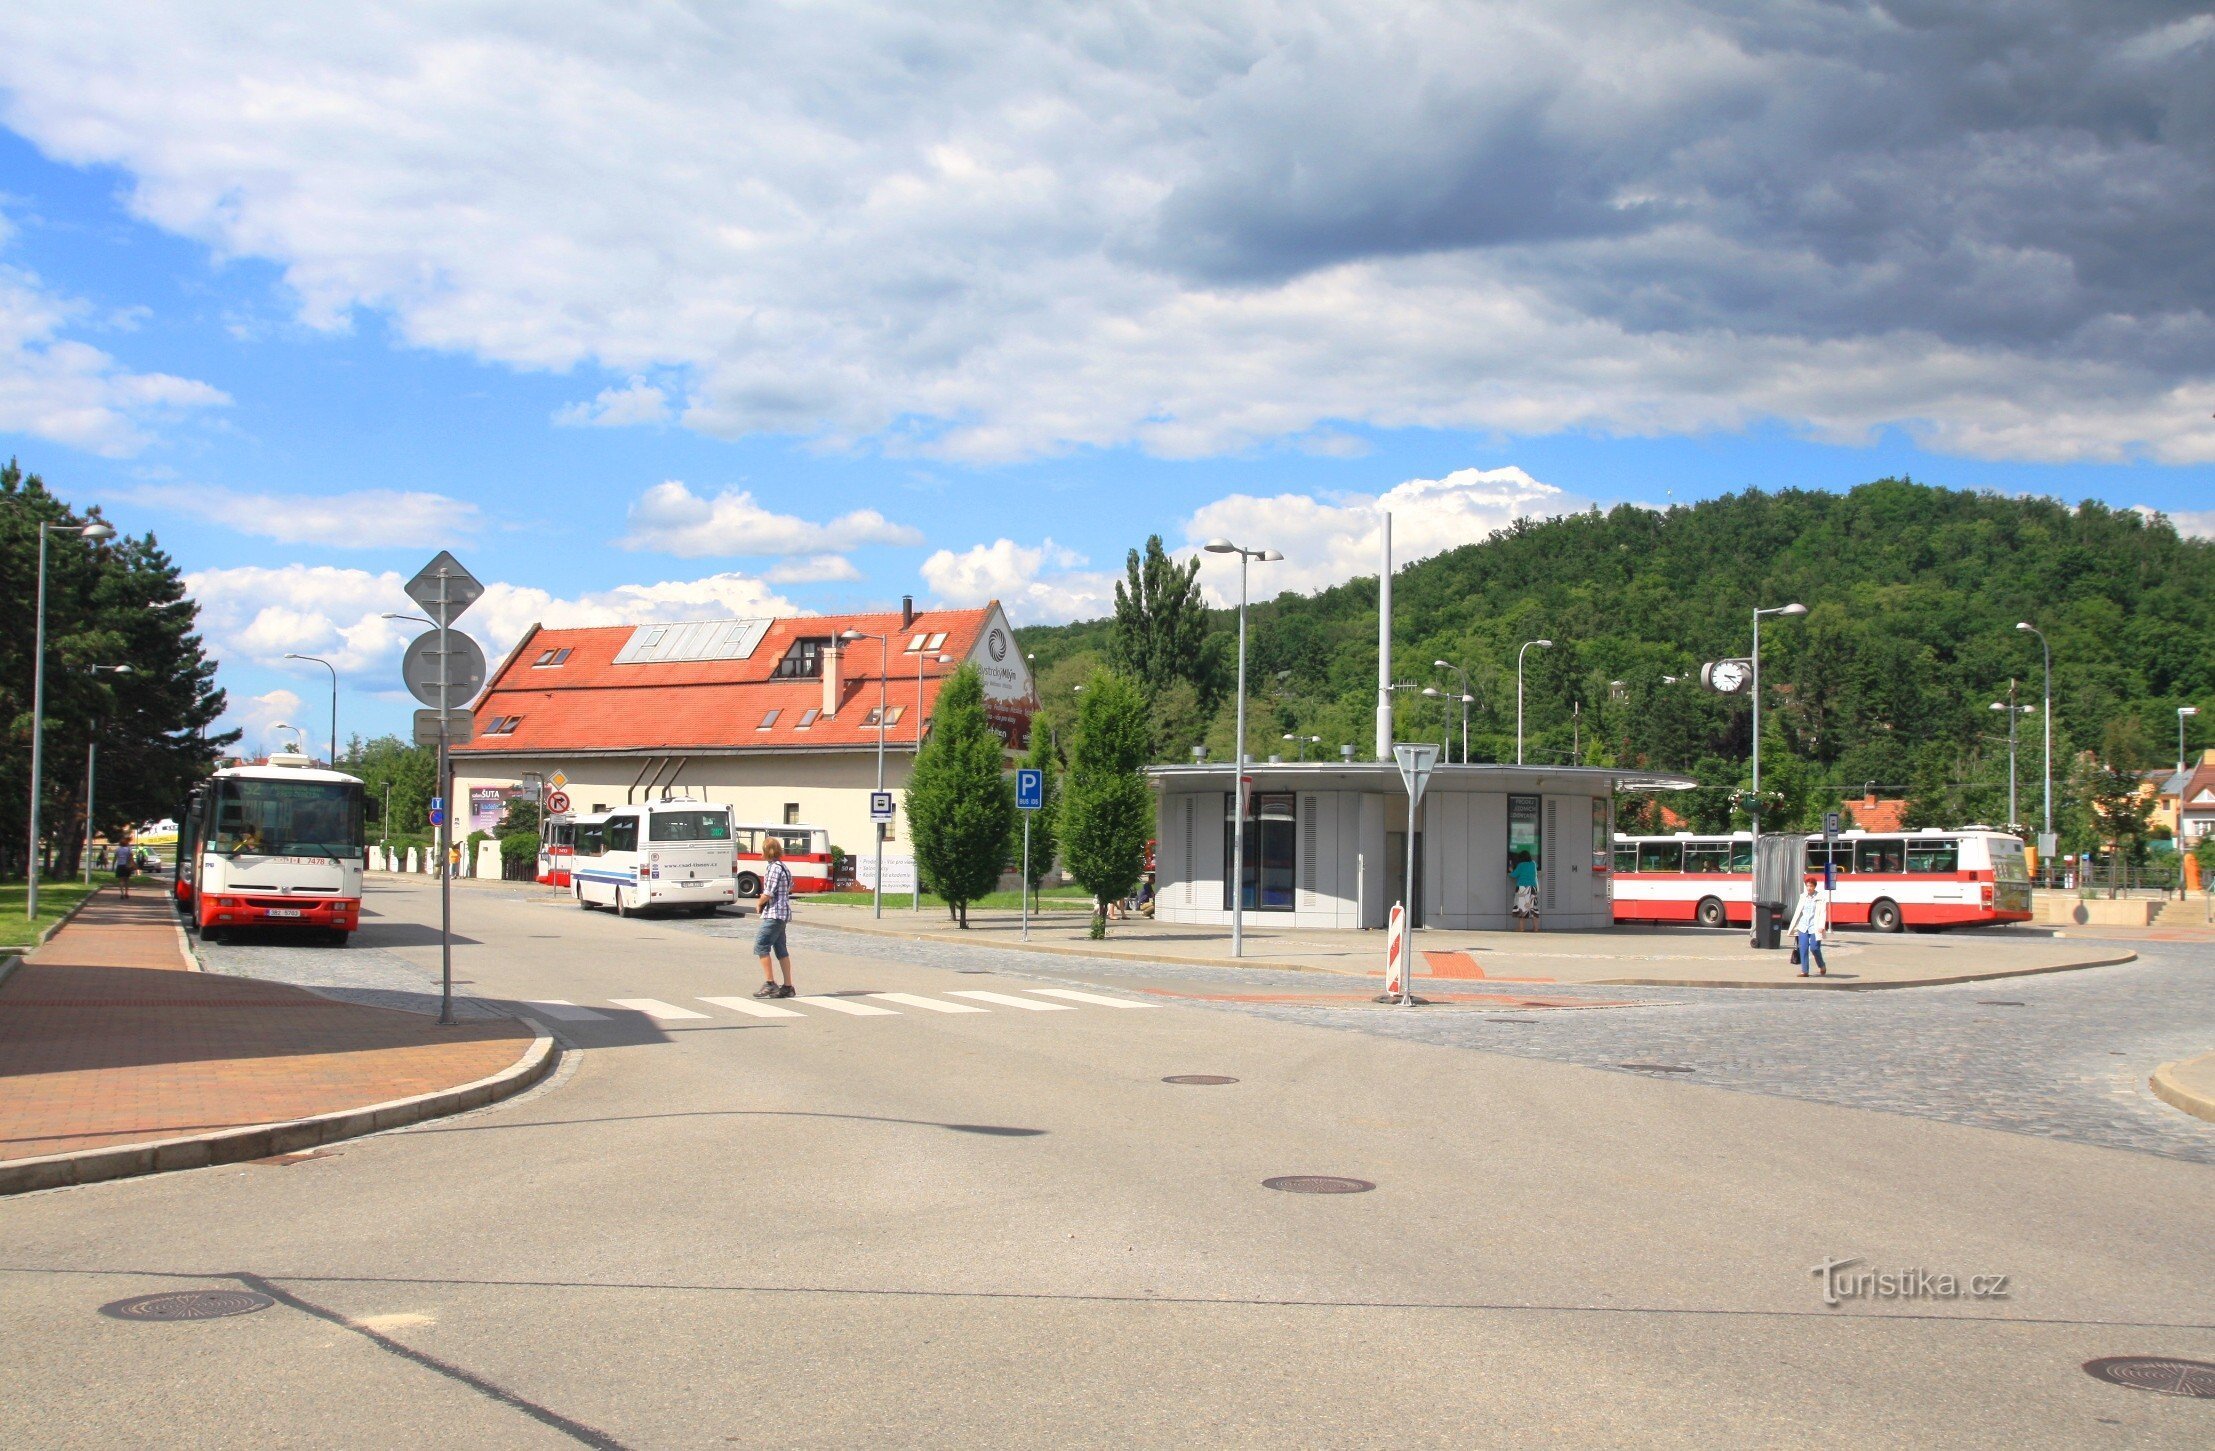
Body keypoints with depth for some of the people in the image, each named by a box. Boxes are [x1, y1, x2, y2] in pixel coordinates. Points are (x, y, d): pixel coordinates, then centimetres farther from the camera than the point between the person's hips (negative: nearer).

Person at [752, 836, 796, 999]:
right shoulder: (784, 867, 14)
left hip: (773, 914, -10)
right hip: (783, 913, 10)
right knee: (781, 950, 11)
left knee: (761, 946, -7)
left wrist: (759, 902, 1)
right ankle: (788, 986, 10)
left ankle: (769, 983, -10)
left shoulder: (773, 868, -16)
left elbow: (768, 894, -20)